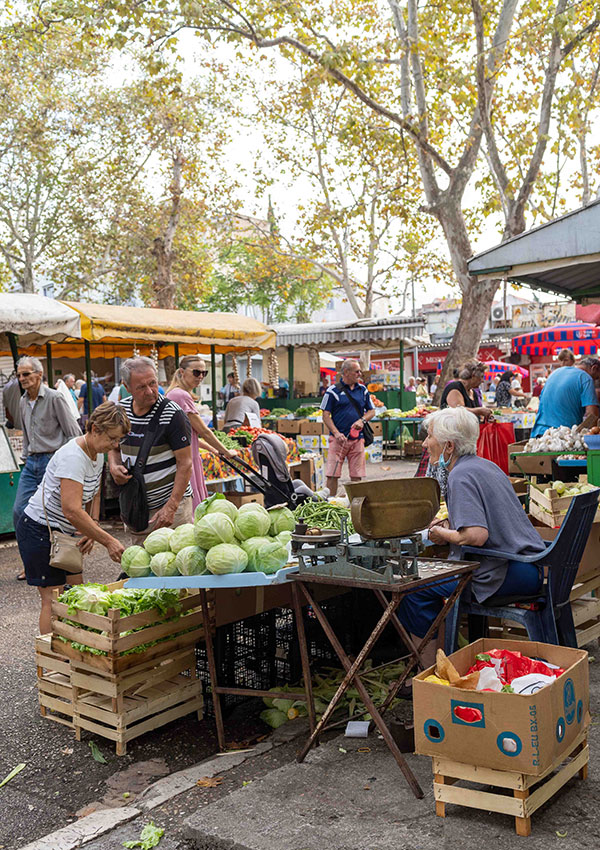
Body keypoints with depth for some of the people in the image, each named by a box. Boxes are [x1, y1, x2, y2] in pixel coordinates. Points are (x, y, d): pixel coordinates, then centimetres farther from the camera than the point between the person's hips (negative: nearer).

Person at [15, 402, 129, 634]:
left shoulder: (97, 453, 2)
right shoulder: (73, 457, -27)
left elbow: (91, 497, 14)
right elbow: (72, 510, -34)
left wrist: (92, 530, -1)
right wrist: (108, 541, -33)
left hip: (63, 532, 9)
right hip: (38, 531, -9)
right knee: (53, 599, -8)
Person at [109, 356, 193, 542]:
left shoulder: (172, 414, -15)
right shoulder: (120, 410, 3)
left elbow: (185, 464, -15)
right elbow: (114, 448, 18)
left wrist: (171, 507, -21)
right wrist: (114, 466, -6)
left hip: (172, 501, -5)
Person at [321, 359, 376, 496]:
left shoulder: (363, 390, 12)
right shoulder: (333, 391, -1)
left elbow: (371, 411, 17)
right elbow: (326, 415, -3)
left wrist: (362, 420, -4)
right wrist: (336, 433, -15)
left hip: (357, 438, 3)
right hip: (339, 438, -3)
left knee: (357, 476, 4)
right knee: (332, 475, -5)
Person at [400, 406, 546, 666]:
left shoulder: (461, 476, -15)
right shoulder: (485, 465, 15)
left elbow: (476, 535, -26)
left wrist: (442, 534, -8)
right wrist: (449, 524, 14)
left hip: (510, 574, -11)